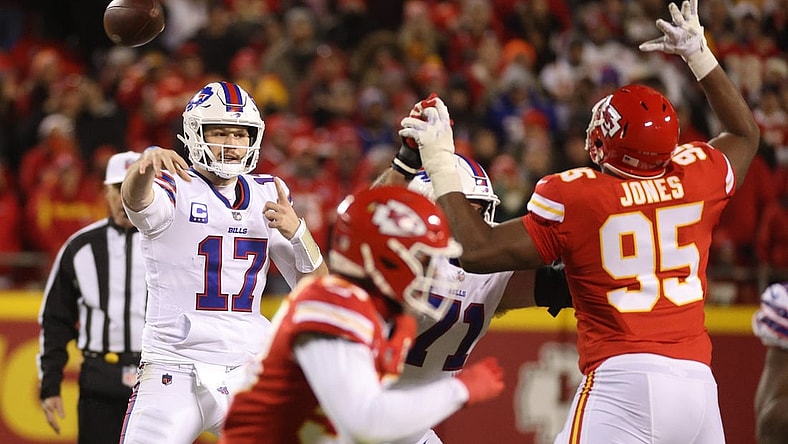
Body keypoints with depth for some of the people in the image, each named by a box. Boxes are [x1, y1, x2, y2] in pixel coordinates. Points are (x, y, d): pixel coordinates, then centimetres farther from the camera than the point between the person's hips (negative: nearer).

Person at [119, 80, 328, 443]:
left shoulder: (267, 195, 12)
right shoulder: (176, 189, -3)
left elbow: (315, 286, 10)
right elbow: (135, 199, -29)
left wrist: (296, 232, -10)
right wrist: (147, 163, -52)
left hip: (248, 369, 4)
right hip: (175, 370, -4)